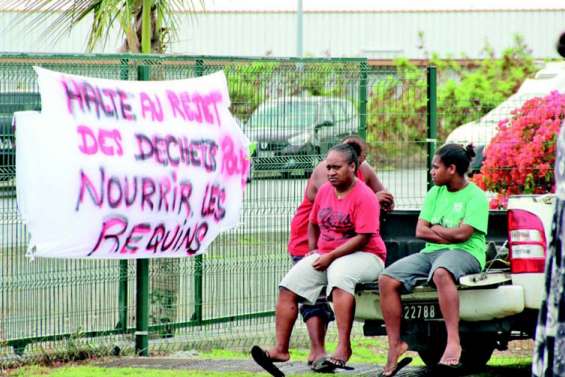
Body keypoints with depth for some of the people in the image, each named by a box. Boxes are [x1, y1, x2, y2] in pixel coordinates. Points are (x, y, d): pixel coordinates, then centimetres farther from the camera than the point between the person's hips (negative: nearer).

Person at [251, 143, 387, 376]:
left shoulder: (364, 197, -12)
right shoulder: (324, 191, 11)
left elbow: (363, 238, -19)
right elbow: (313, 223, 26)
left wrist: (331, 256, -20)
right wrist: (313, 251, 11)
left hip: (364, 256, -8)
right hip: (325, 256, 8)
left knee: (339, 272, -40)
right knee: (289, 285, -11)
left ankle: (343, 347, -44)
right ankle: (281, 348, -14)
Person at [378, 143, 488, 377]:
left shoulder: (475, 196, -2)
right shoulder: (435, 194, 18)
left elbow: (462, 234, -13)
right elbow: (420, 231, 10)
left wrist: (435, 229, 2)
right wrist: (449, 235, -4)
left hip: (465, 253, -7)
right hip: (432, 252, 7)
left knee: (441, 273, -43)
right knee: (387, 279, -15)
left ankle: (453, 341, -47)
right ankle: (395, 344, -13)